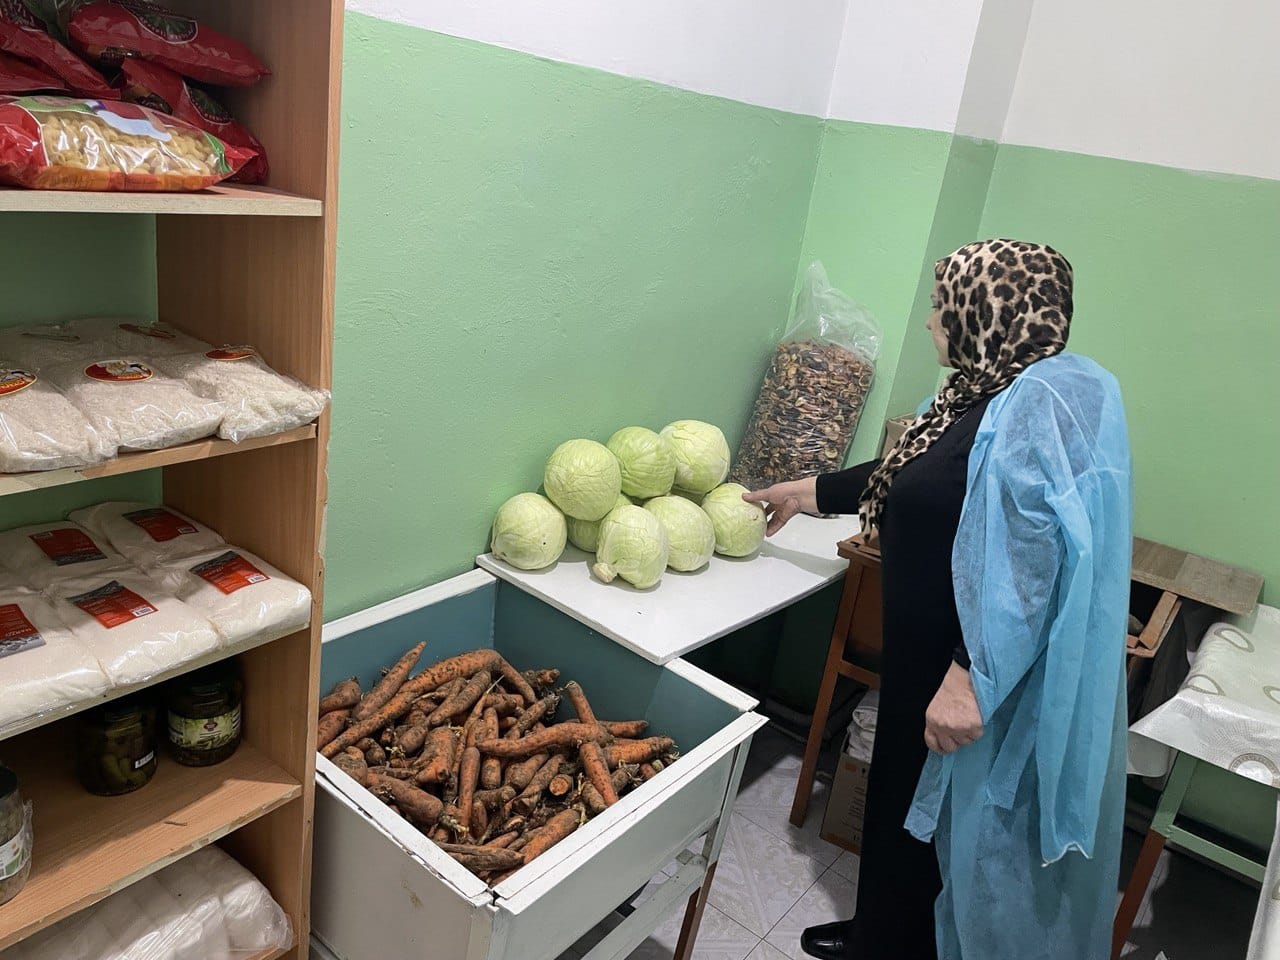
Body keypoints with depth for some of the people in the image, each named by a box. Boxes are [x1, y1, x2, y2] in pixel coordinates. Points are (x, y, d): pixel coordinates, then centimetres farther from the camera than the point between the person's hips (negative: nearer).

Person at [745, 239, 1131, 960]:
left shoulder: (1044, 403, -22)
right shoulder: (989, 394, 8)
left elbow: (1035, 554, -30)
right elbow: (905, 480, 20)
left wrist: (972, 676, -31)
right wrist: (806, 492, 27)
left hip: (974, 675, -9)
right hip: (925, 654, 9)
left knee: (936, 818, 10)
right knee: (903, 794, 23)